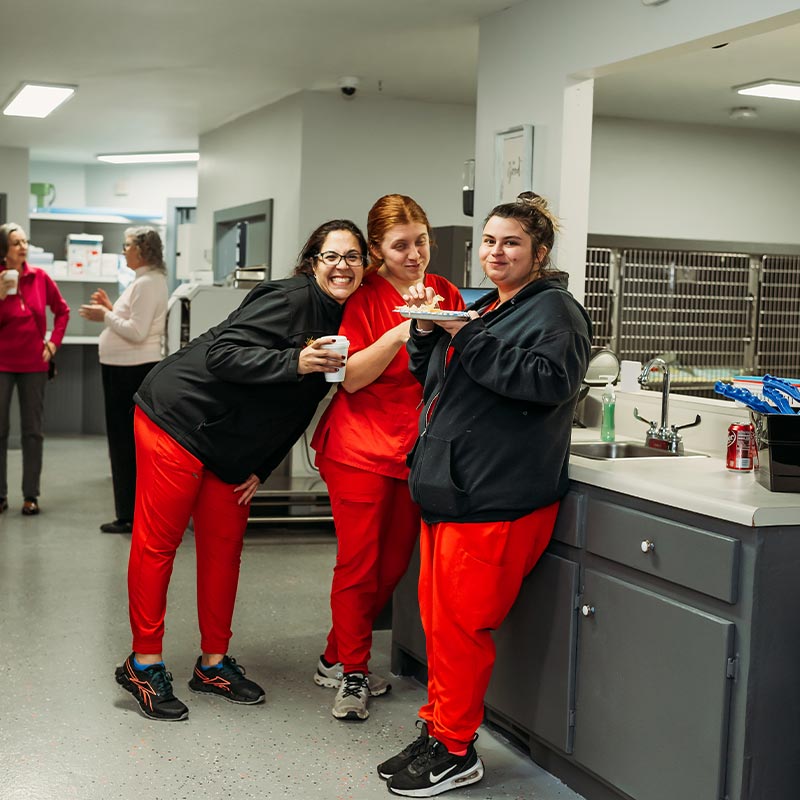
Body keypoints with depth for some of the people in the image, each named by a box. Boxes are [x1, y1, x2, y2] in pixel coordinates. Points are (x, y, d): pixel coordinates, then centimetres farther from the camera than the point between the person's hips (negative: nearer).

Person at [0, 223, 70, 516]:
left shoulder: (39, 277, 0)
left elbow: (62, 310, 12)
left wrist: (54, 341, 3)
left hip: (33, 363, 2)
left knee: (33, 430, 6)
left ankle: (31, 495, 14)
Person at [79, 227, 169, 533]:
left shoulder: (147, 284, -16)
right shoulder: (146, 281, 16)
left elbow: (137, 331, -22)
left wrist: (105, 316, -13)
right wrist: (111, 309, 11)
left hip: (131, 370, -11)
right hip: (130, 369, 11)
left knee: (125, 443, -5)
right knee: (125, 441, 14)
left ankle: (129, 517, 0)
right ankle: (130, 513, 21)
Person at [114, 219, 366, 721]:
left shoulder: (341, 323, 8)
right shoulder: (289, 299, -17)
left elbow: (293, 412, 14)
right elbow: (222, 354, -25)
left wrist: (262, 469, 7)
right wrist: (295, 362, -34)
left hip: (233, 448, 8)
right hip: (178, 419, -8)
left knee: (224, 548, 11)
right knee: (157, 543, -2)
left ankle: (214, 664, 23)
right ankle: (144, 664, 9)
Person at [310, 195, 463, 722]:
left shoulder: (445, 294, 7)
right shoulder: (364, 296, -6)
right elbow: (351, 378, -13)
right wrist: (398, 335, -26)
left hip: (418, 449, 5)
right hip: (361, 446, -5)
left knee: (394, 563, 9)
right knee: (359, 562, -2)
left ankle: (336, 659, 25)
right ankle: (352, 673, 14)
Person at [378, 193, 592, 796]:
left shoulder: (554, 310, -5)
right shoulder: (483, 307, 21)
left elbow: (551, 379, -22)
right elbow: (431, 378, 25)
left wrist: (468, 339, -20)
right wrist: (426, 329, 6)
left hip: (497, 499, -9)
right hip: (448, 490, 9)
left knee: (459, 623, -5)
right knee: (437, 616, 13)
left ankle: (455, 751, 9)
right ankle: (437, 732, 25)